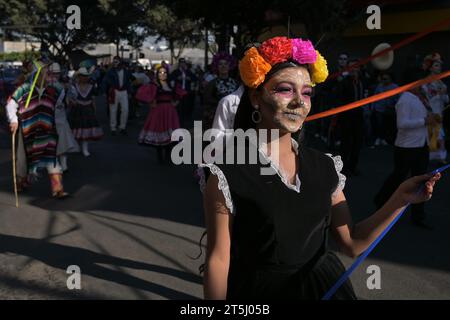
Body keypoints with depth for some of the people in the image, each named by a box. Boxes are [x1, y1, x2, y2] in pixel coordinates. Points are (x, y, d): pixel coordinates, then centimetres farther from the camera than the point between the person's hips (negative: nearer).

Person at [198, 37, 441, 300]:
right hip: (258, 292, -4)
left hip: (323, 287, 5)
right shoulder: (227, 174, -16)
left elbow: (353, 243, 1)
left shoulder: (325, 167, -1)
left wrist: (400, 199, -9)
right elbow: (218, 260, -13)